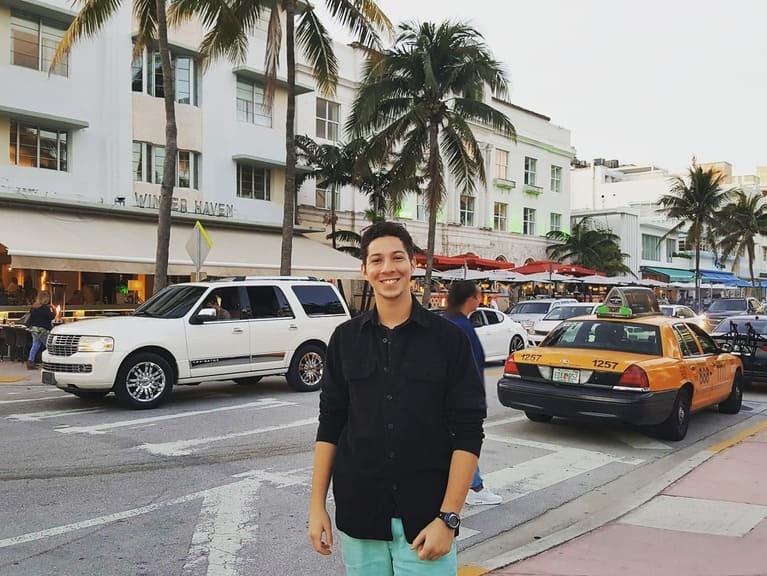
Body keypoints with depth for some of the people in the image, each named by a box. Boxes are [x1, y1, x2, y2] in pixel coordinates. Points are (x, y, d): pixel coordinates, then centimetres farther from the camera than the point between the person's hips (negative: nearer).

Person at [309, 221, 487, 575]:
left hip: (425, 517, -2)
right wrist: (317, 505, 2)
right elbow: (330, 425, 6)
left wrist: (448, 518, -12)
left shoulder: (448, 338, -5)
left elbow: (467, 433, -7)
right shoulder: (345, 338, 3)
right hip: (358, 516, 3)